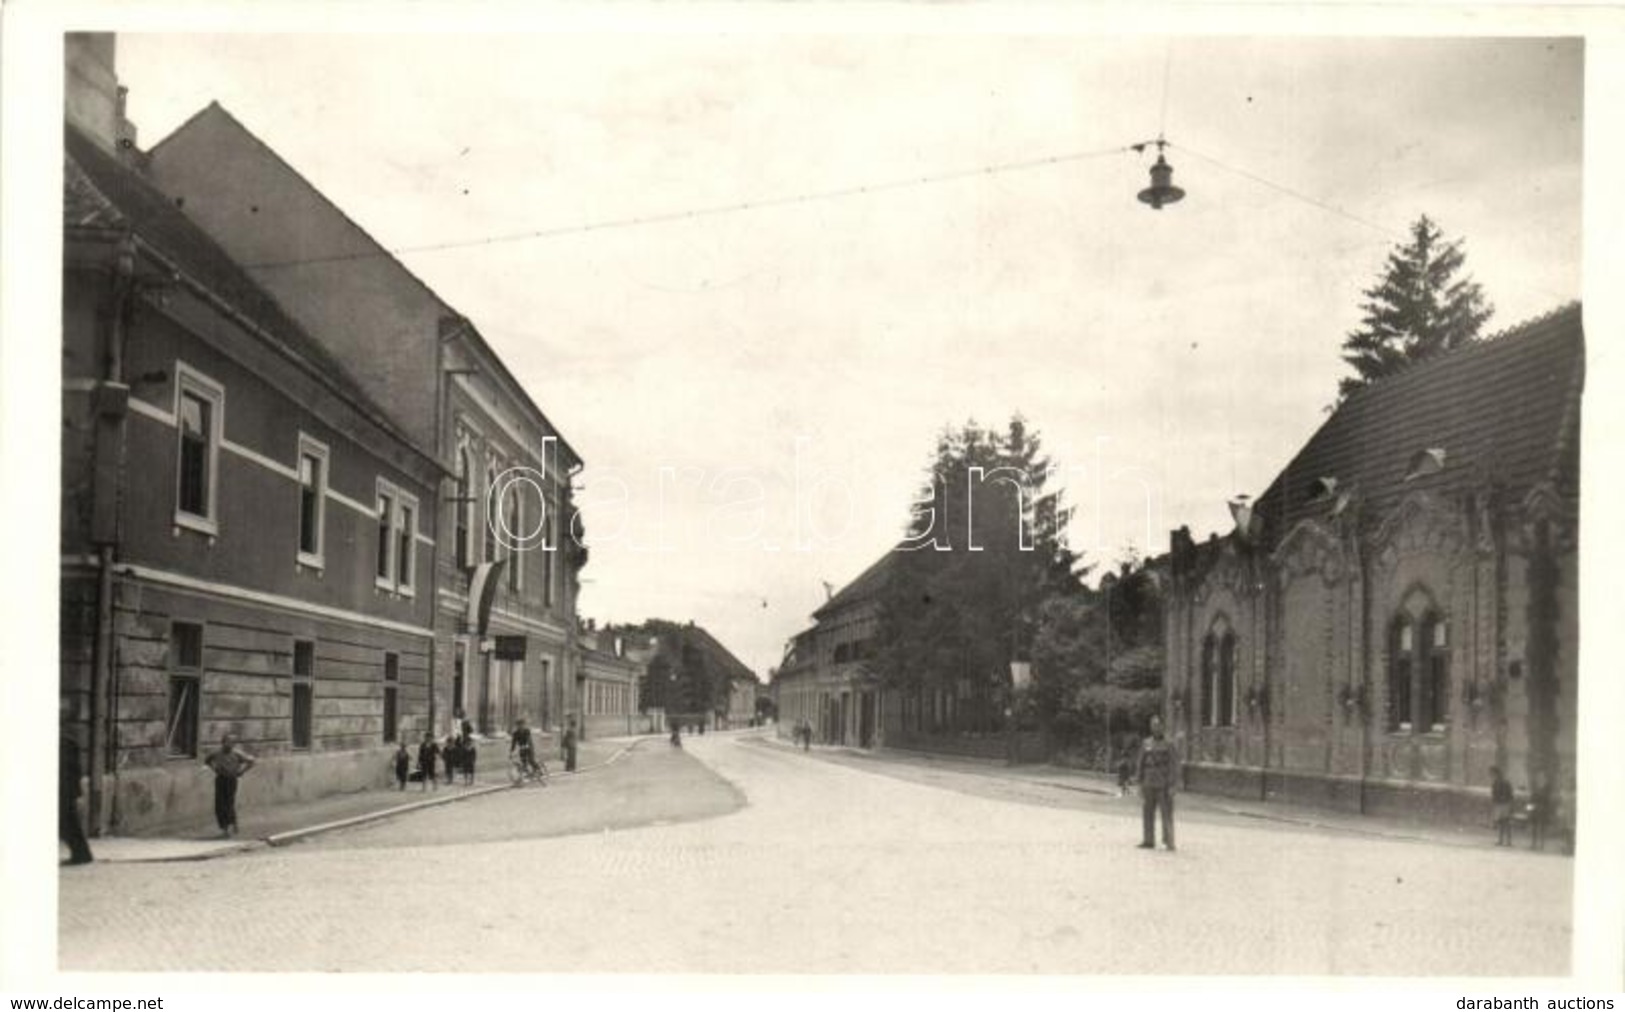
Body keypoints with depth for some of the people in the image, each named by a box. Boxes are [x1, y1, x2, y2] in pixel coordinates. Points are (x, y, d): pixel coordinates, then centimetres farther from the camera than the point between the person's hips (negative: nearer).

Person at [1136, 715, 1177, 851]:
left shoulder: (1168, 745, -2)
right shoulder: (1146, 744, 9)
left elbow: (1173, 765, -6)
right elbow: (1141, 765, 12)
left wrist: (1171, 785, -13)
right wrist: (1140, 783, 8)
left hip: (1164, 785, -4)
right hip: (1149, 785, 4)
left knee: (1167, 814, -4)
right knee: (1148, 814, 5)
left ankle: (1169, 842, -1)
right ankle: (1149, 841, 11)